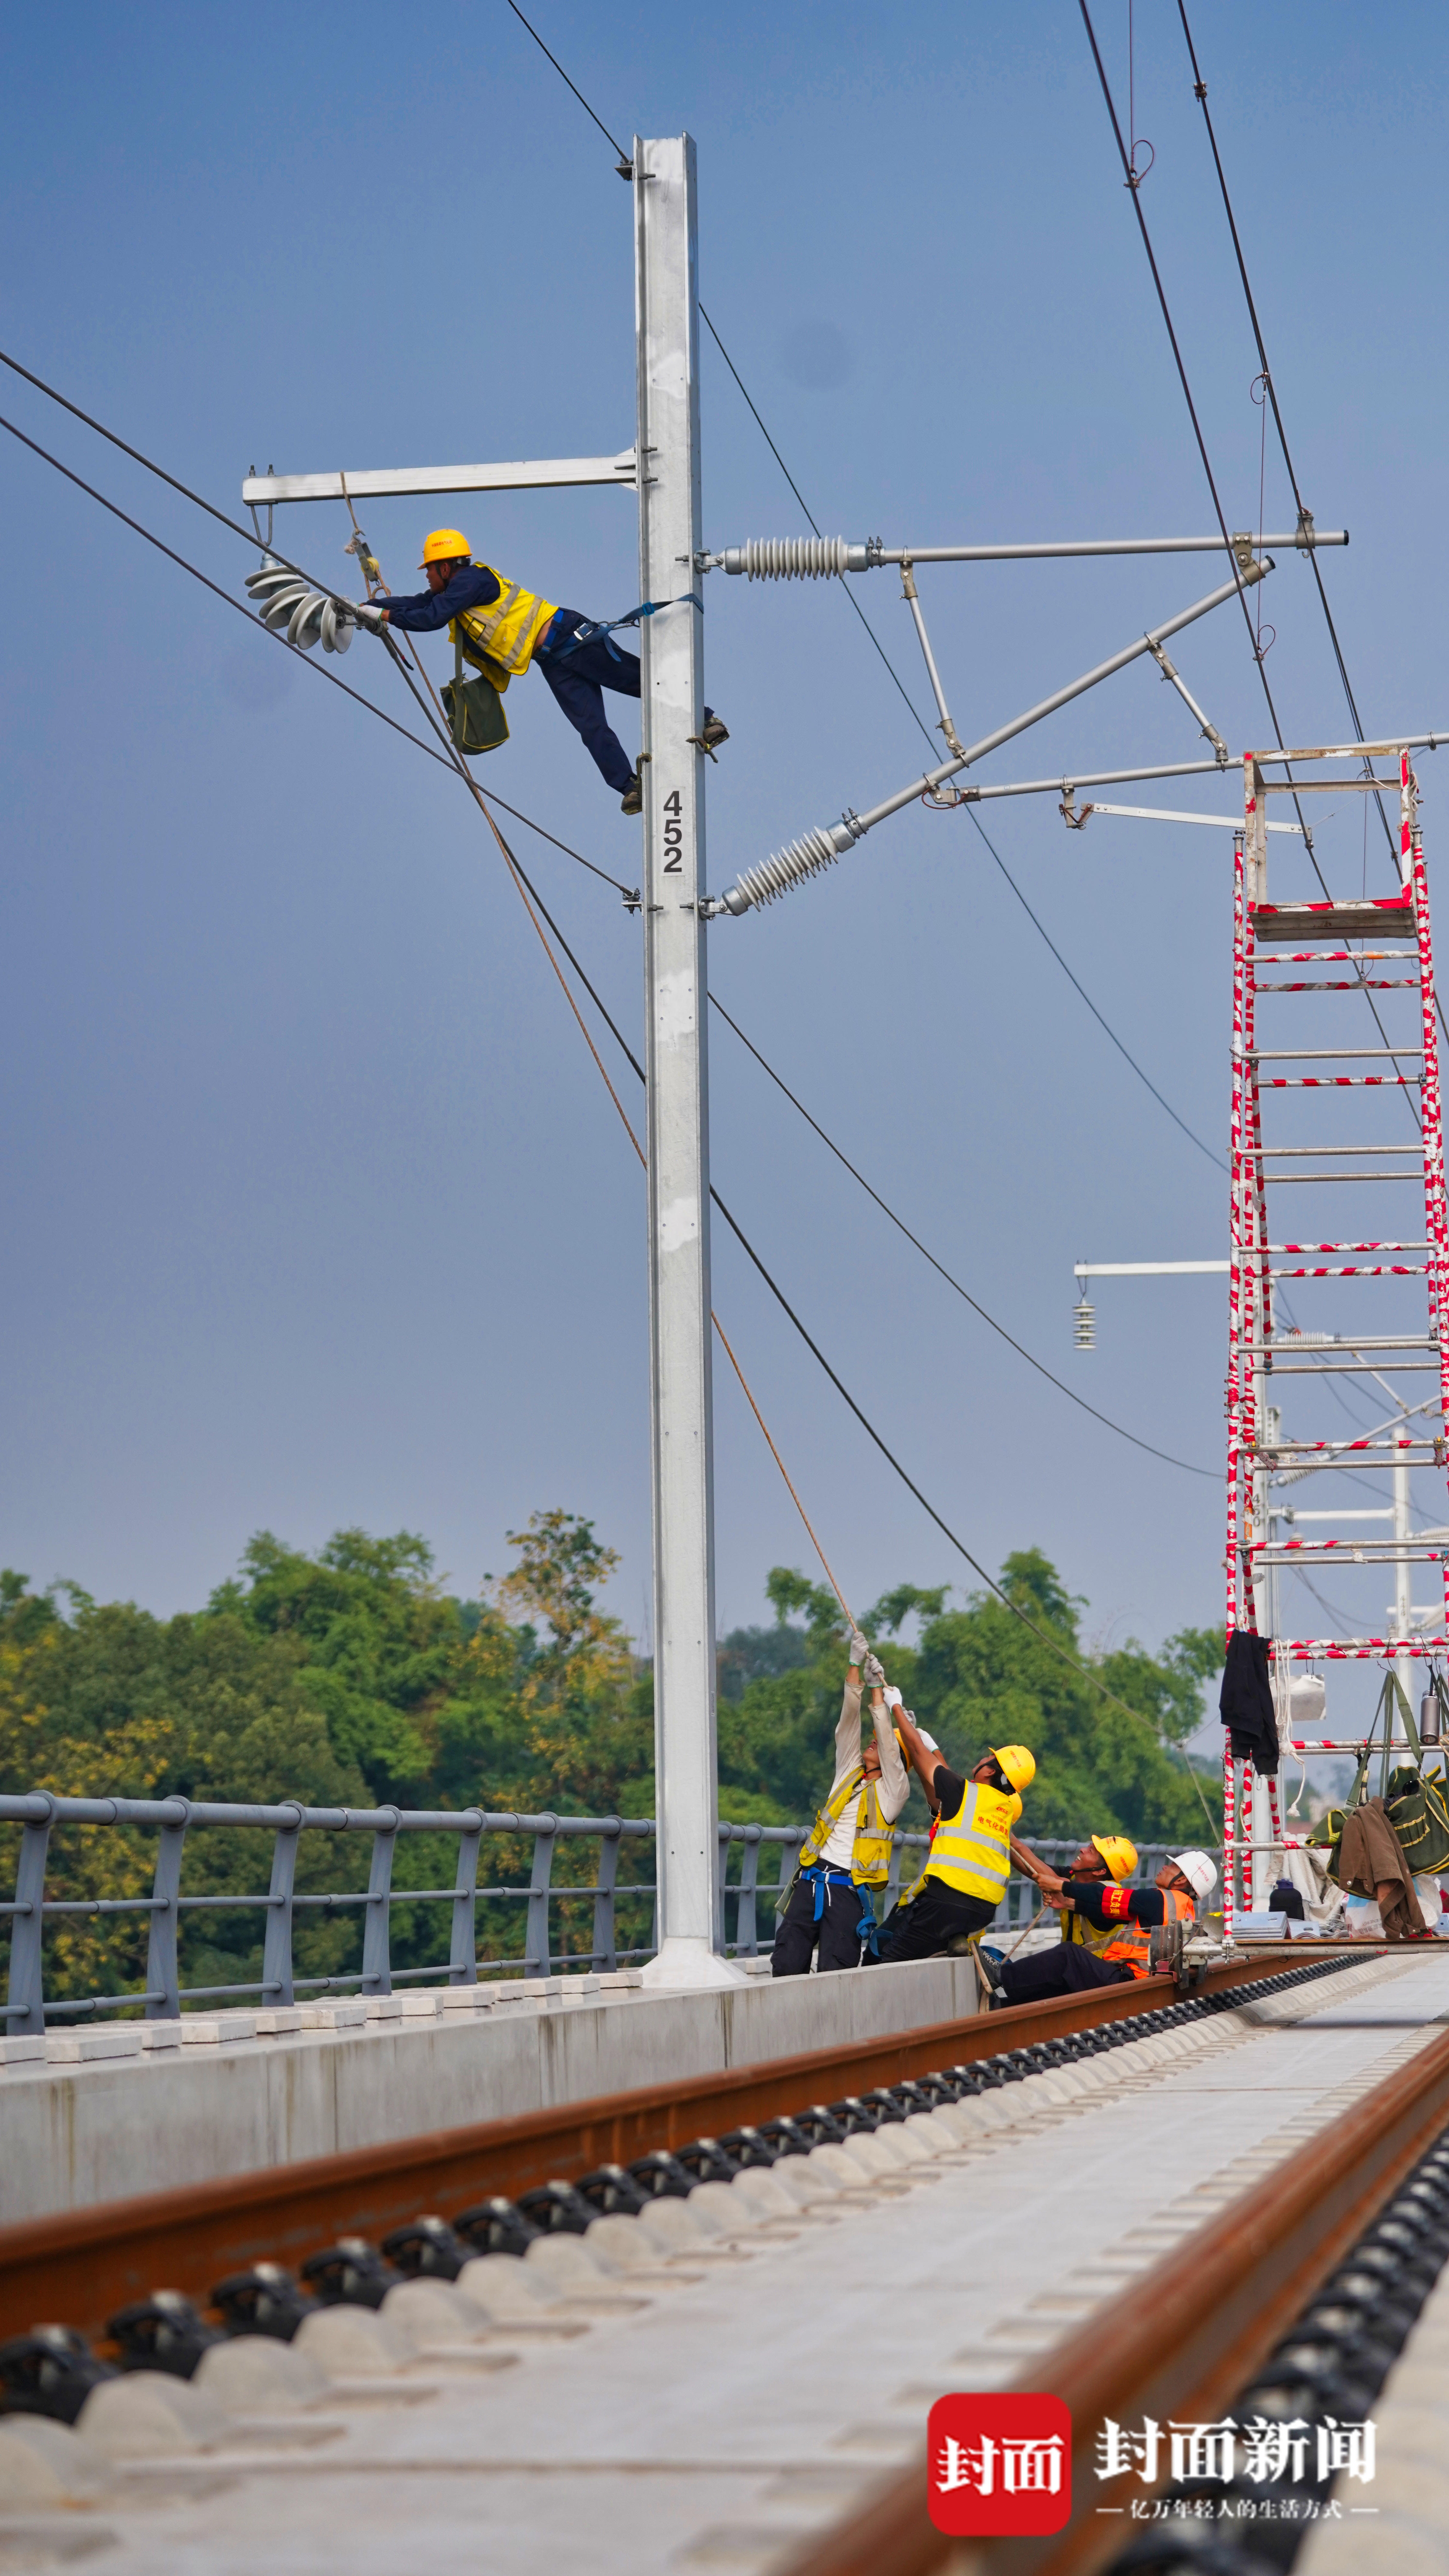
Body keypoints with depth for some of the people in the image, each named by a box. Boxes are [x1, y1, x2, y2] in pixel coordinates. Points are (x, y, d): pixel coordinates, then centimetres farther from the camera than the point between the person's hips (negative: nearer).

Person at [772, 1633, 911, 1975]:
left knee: (836, 1973, -13)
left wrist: (877, 1687, -3)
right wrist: (855, 1667, 6)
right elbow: (849, 1723, 13)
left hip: (849, 1890, -4)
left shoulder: (894, 1790, 7)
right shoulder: (849, 1775, 19)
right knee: (787, 1966, -8)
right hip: (811, 1879, 4)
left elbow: (887, 1742, -4)